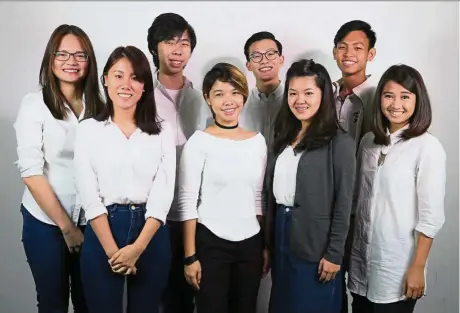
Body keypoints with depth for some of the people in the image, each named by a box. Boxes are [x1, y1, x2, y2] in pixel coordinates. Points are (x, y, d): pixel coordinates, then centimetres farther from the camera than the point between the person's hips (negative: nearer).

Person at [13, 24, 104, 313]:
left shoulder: (98, 105, 2)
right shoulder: (35, 103, -8)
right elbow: (31, 172, -12)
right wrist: (66, 226, -11)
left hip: (90, 220, 3)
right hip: (46, 222, -3)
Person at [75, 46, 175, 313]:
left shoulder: (163, 130, 2)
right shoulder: (88, 129, 1)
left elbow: (163, 194, -4)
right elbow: (89, 195, -5)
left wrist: (137, 247, -12)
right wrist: (113, 250, -11)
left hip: (151, 235, 1)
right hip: (102, 234, -1)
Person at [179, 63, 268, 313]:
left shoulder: (258, 140, 4)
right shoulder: (199, 141, -8)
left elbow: (260, 198, 10)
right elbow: (188, 201, -8)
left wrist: (266, 245, 10)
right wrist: (190, 256, -9)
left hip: (251, 243, 4)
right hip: (210, 243, -4)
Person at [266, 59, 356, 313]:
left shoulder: (339, 142, -10)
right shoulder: (285, 138, 9)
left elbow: (343, 203, -11)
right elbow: (273, 193, 9)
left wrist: (334, 254, -12)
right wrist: (267, 243, 10)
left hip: (315, 245, -6)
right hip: (281, 235, 6)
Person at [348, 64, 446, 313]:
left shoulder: (428, 147, -12)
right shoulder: (368, 141, 4)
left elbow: (431, 216, -12)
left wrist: (417, 268, -12)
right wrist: (347, 246, 10)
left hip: (397, 265, -5)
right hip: (361, 257, 5)